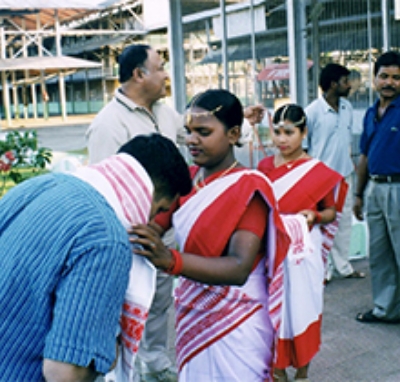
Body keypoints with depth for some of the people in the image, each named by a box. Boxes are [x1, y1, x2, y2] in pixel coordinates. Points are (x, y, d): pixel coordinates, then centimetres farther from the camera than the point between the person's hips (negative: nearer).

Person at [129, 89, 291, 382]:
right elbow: (152, 226, -5)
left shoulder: (248, 188, -17)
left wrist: (170, 261, -42)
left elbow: (239, 268, -28)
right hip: (192, 316, 6)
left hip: (235, 324, -6)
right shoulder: (186, 179, 4)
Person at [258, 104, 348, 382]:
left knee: (302, 307, 5)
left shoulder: (319, 172, -6)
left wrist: (314, 216, -17)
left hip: (303, 251, -2)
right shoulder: (265, 166, 4)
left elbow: (331, 211, 2)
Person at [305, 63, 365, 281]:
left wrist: (349, 161, 14)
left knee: (344, 221, 12)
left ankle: (342, 266, 24)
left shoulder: (347, 107, 6)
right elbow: (302, 144, -8)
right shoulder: (313, 111, -14)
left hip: (344, 173, 7)